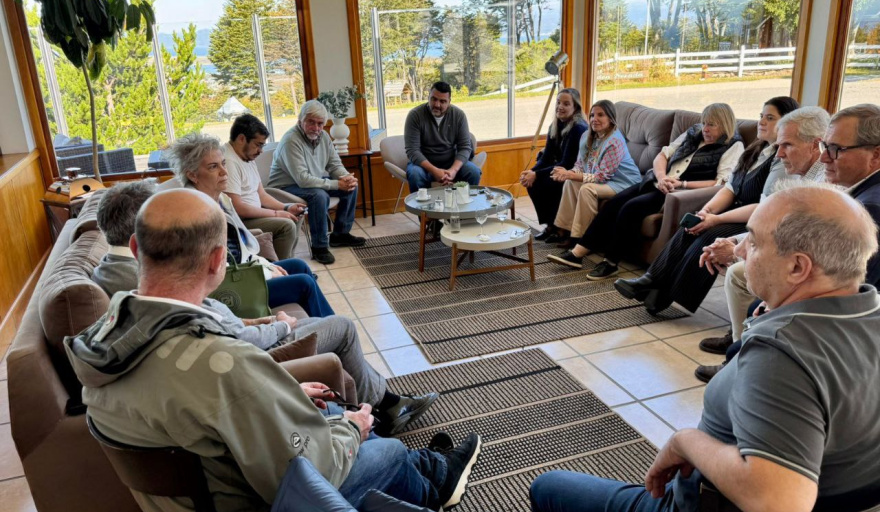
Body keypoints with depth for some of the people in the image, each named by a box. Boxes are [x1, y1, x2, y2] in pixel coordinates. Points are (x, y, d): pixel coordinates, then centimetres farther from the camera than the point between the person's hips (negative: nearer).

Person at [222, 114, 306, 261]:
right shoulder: (228, 161, -22)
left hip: (252, 213, 11)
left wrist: (286, 208, -1)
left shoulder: (248, 157, 11)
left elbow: (261, 195, 14)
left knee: (294, 218, 14)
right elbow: (237, 208, -27)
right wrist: (275, 214, -18)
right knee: (286, 225, -21)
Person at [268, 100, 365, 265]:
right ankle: (319, 247, -20)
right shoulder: (291, 140, -27)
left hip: (315, 181, 9)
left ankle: (340, 233, 12)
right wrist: (336, 184, -30)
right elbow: (303, 180, -33)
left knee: (351, 186, 0)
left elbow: (335, 164, 4)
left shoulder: (323, 136, -2)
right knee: (319, 195, -36)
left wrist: (346, 177, -20)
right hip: (286, 188, -8)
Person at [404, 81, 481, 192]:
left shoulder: (459, 115, -6)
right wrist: (434, 171, -32)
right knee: (415, 174, -34)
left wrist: (453, 170, -27)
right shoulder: (415, 115, -13)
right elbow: (412, 151, -18)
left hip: (452, 162, 2)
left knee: (474, 172, -24)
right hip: (424, 163, -2)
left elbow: (465, 147, -7)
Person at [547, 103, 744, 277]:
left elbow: (722, 183, -14)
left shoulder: (733, 147, -2)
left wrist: (682, 184, -19)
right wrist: (661, 177, -7)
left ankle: (611, 263, -14)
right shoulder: (693, 133, 16)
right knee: (614, 202, -13)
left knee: (631, 208, -26)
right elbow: (662, 155, 14)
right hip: (659, 183, 7)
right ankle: (578, 252, -12)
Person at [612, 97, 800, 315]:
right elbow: (729, 189, 10)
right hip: (737, 214, 8)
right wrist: (706, 211, -9)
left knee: (711, 236, -26)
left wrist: (717, 219, -22)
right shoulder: (755, 151, 14)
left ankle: (663, 295, -18)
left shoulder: (785, 161, -15)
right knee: (690, 230, -12)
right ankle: (653, 280, -16)